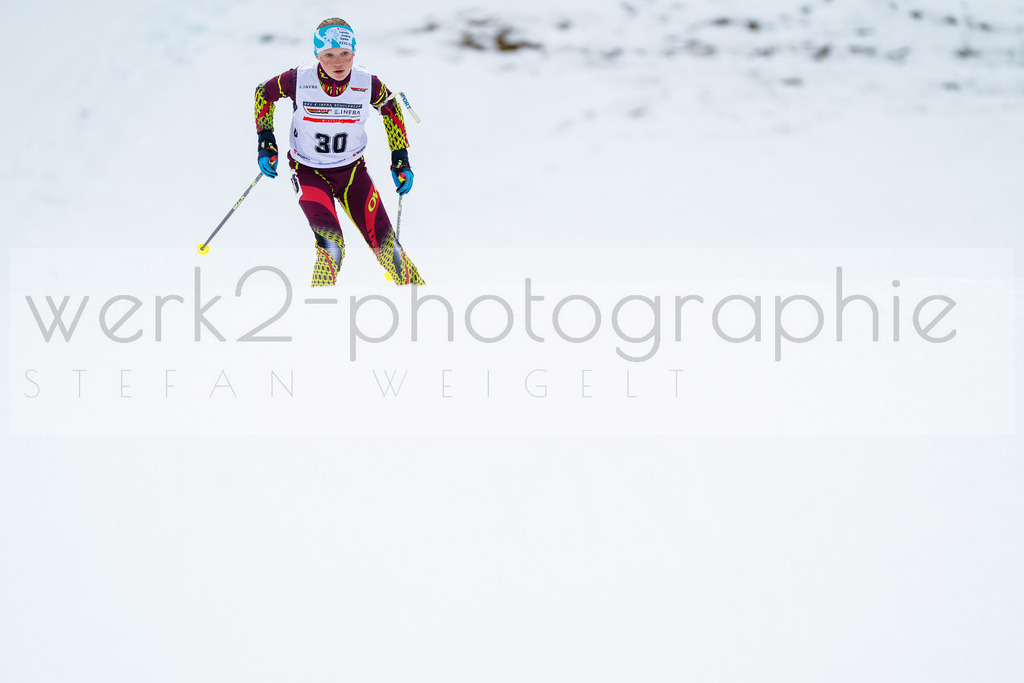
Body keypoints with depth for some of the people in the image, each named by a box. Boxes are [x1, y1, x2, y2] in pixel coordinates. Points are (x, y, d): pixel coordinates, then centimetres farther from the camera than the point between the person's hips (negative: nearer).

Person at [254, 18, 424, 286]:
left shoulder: (366, 84, -17)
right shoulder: (298, 80, -22)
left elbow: (391, 108, 4)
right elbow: (264, 93, -1)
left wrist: (401, 161, 4)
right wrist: (266, 142, -5)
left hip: (352, 171, 2)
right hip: (309, 173, -2)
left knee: (385, 246, 3)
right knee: (331, 248, -24)